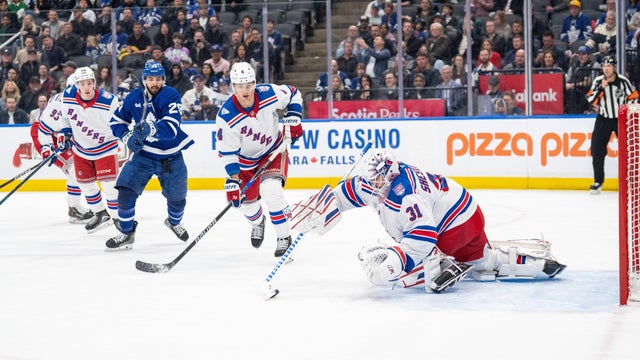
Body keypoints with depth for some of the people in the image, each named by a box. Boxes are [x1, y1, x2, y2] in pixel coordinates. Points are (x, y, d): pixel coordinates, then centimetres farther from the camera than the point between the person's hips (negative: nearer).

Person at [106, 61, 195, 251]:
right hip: (143, 153, 1)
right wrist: (128, 137, -12)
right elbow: (116, 121, 6)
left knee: (177, 196, 14)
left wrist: (151, 130, -50)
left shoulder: (171, 96, -19)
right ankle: (126, 234, 2)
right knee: (126, 191, -14)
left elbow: (171, 128, -32)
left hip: (170, 156, -1)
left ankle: (174, 222, 48)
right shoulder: (133, 98, -8)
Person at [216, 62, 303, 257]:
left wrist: (293, 119, -11)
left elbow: (293, 94, -2)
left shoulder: (269, 94, -25)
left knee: (270, 190, -26)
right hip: (246, 158, 1)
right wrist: (232, 181, -26)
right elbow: (227, 152, -21)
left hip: (273, 150, -1)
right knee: (245, 201, 8)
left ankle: (284, 237, -11)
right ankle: (257, 223, 48)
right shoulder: (226, 116, -28)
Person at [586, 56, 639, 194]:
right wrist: (601, 88, -22)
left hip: (621, 119, -2)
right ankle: (598, 181, 4)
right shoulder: (598, 81, -4)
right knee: (597, 149, -5)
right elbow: (591, 99, -10)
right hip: (603, 119, 2)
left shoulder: (623, 81, -11)